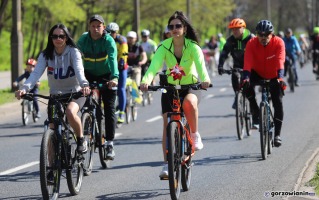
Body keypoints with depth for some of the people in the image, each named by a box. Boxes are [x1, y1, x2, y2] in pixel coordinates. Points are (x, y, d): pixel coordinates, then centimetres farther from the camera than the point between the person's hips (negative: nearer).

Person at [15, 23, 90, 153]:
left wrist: (84, 85, -50)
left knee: (70, 112, -34)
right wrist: (25, 88, -37)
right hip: (55, 94, 4)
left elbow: (79, 70, -28)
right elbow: (36, 73, -18)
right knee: (53, 130, -4)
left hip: (75, 92, -4)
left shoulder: (73, 52, -12)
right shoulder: (46, 55, -4)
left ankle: (81, 139, -10)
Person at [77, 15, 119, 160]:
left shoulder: (108, 40, -21)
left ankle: (110, 144, -4)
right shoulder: (83, 39, -13)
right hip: (89, 74, 2)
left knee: (109, 109, -7)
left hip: (106, 76, -2)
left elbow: (113, 59, -35)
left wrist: (114, 77, -51)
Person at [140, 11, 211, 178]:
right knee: (167, 124, -8)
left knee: (189, 102, -37)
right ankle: (167, 163, -3)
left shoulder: (192, 47, -16)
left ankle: (195, 135, -14)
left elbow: (200, 63, -33)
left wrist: (204, 79, -55)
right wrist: (146, 81, -47)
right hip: (170, 87, 2)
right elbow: (155, 65, -27)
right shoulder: (164, 46, -12)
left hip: (191, 86, -2)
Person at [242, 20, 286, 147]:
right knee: (247, 86, -31)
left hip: (273, 76, 0)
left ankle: (277, 134, -2)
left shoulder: (278, 42, -22)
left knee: (278, 103, -11)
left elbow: (280, 61, -34)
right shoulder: (252, 43, -20)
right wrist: (246, 78, -46)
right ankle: (255, 112, -10)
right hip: (258, 73, 1)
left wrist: (280, 78, -49)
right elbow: (248, 62, -30)